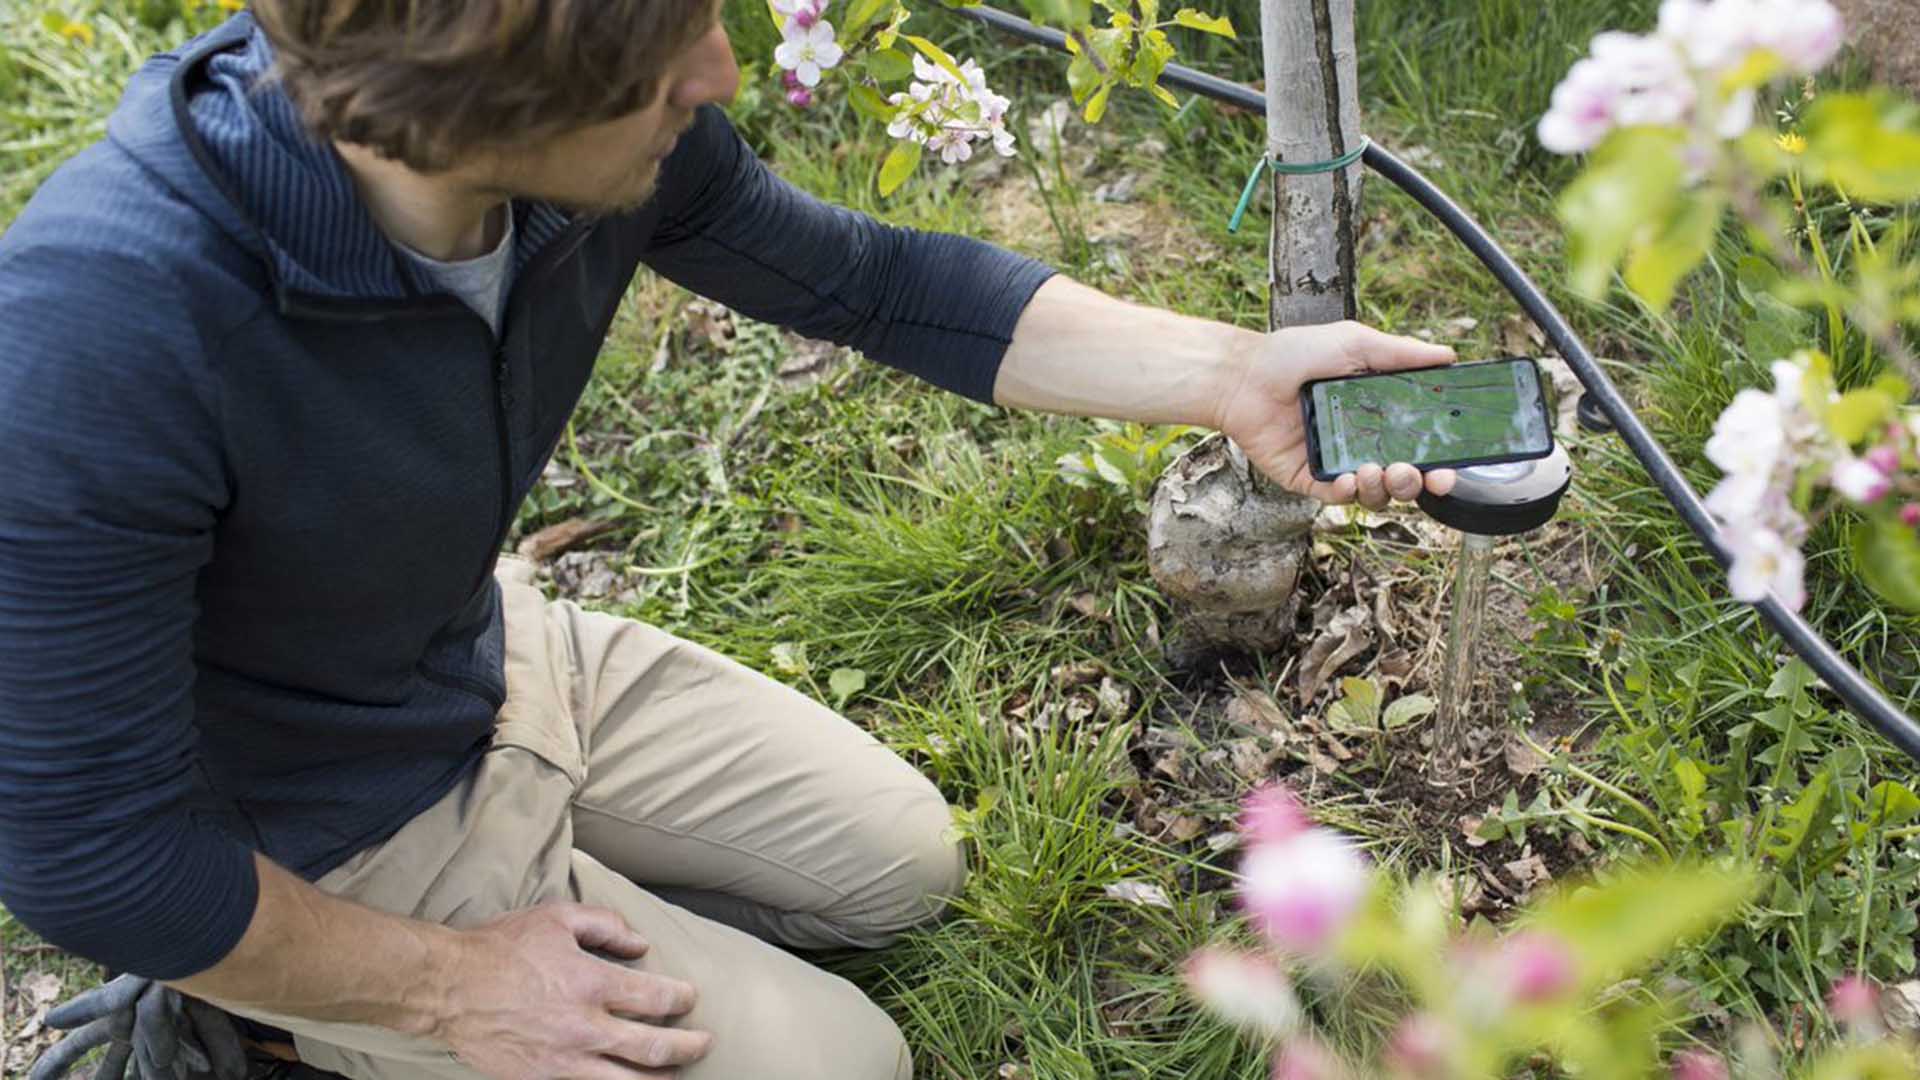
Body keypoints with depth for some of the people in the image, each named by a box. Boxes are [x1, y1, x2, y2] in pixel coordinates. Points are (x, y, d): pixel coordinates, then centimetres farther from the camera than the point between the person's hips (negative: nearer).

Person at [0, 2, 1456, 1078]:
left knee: (900, 865, 14)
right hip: (315, 851, -6)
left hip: (497, 662, 7)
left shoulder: (620, 139, -20)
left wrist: (1231, 372, -11)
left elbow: (869, 281, -3)